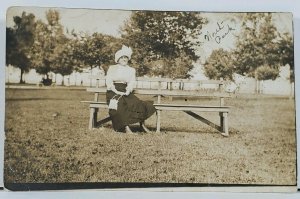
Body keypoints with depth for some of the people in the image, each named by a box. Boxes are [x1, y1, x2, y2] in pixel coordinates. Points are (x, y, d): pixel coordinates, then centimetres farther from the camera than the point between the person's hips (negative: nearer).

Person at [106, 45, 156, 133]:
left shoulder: (131, 70, 20)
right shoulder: (112, 68, 13)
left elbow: (132, 82, 7)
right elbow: (109, 82, 2)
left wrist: (128, 91, -15)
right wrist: (117, 91, -14)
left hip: (125, 92, 3)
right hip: (113, 92, -2)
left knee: (138, 103, -26)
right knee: (120, 103, -36)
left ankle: (142, 123, -14)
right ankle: (126, 127, -40)